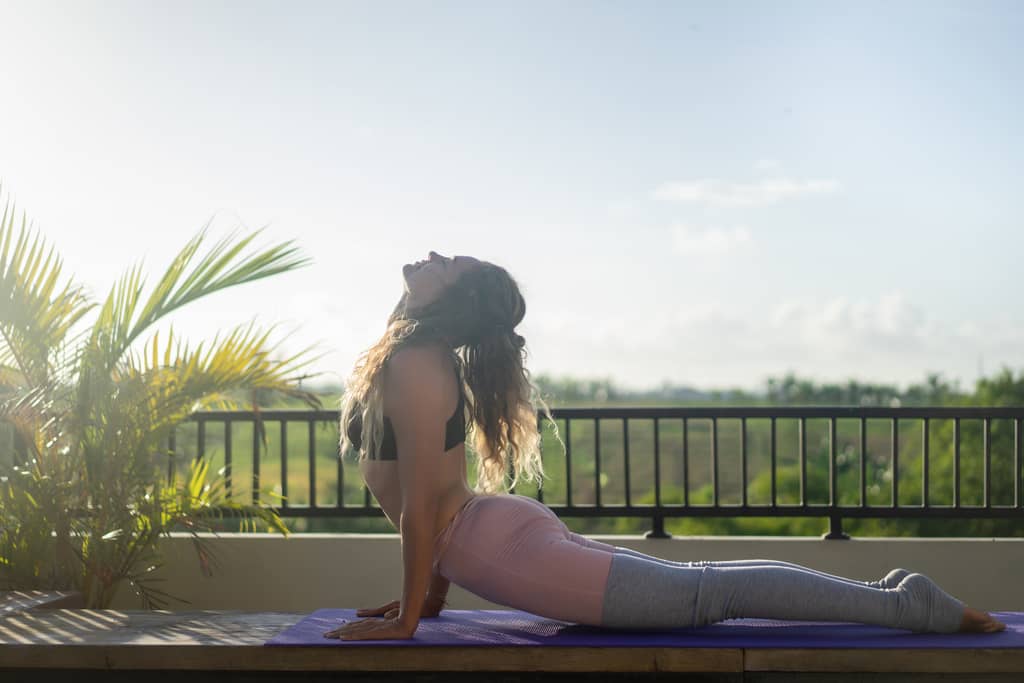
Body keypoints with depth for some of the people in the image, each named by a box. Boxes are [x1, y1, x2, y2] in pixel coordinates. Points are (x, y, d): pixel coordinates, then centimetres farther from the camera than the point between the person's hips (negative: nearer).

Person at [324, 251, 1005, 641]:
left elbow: (421, 505, -19)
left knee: (704, 594, -7)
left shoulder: (414, 368, -16)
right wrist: (430, 597, 22)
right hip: (500, 525, 10)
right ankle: (887, 594, 19)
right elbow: (439, 500, 21)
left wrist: (407, 618, -13)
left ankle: (908, 605, -2)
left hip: (503, 550, -10)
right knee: (698, 584, 14)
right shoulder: (430, 358, 15)